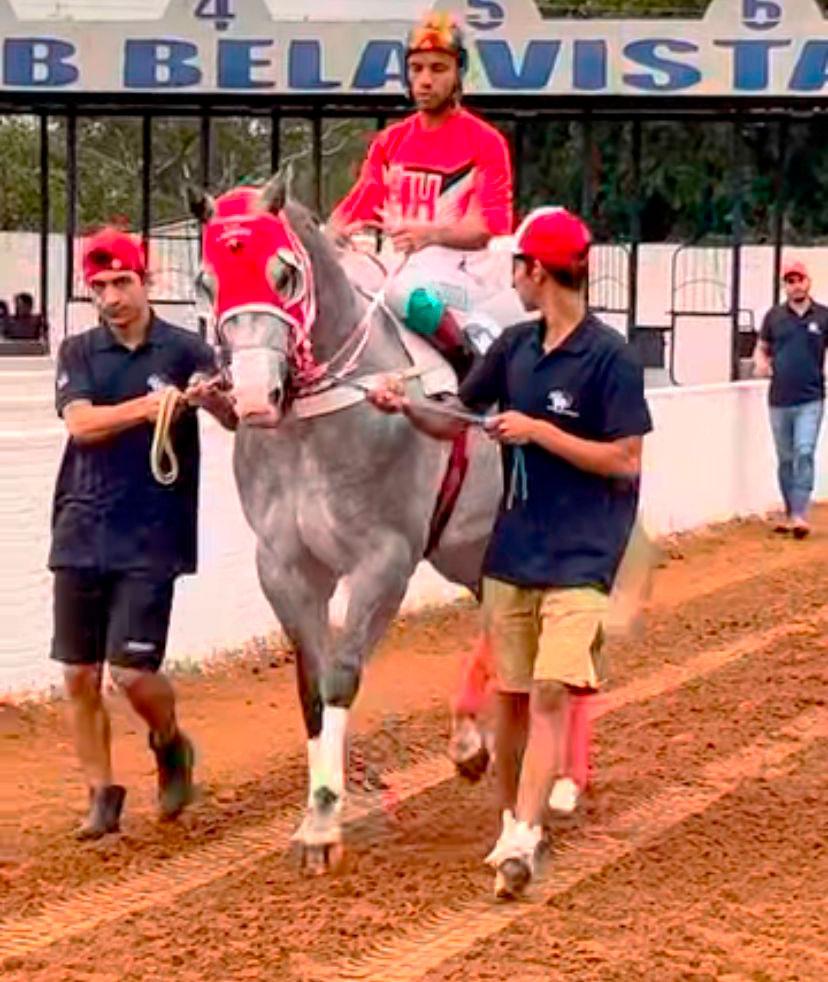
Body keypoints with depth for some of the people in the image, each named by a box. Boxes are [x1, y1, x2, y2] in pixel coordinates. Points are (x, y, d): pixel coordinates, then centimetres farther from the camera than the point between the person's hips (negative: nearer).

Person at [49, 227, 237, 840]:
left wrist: (212, 397, -38)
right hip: (83, 535, 3)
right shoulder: (78, 353, 5)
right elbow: (81, 424, -12)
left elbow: (235, 419, -15)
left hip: (152, 541, -3)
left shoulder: (185, 351, -1)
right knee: (79, 674, 5)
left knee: (132, 671, -8)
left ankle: (171, 745, 23)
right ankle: (102, 795, 20)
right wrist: (152, 404, -26)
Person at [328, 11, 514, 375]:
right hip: (404, 266, 6)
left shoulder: (484, 142, 1)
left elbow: (489, 228, -9)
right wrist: (333, 234, -13)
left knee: (407, 293, -37)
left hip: (463, 269, -6)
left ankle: (475, 341, -16)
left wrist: (431, 233, -27)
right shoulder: (390, 142, 19)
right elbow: (352, 209, 12)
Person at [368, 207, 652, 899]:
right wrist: (407, 407, -2)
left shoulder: (610, 358, -12)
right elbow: (459, 421, 17)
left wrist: (538, 431, -17)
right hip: (512, 551, 7)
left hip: (580, 557, -6)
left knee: (550, 694, -16)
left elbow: (626, 462, -15)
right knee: (510, 698, 11)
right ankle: (513, 824, 25)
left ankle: (522, 840, -21)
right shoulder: (515, 348, 7)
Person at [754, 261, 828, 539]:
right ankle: (789, 513, 21)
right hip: (779, 400, 3)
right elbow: (762, 348, 14)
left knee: (804, 454, -14)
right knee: (785, 459, 11)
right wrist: (761, 363, -8)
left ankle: (800, 515, -16)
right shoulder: (774, 316, 5)